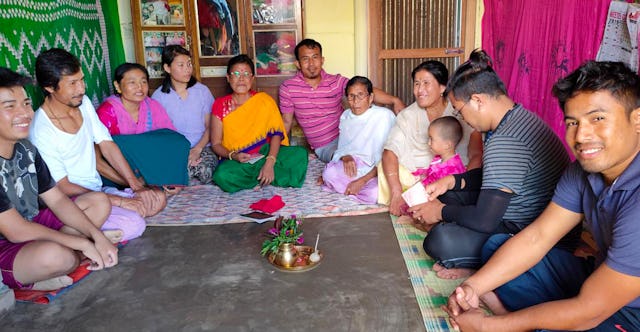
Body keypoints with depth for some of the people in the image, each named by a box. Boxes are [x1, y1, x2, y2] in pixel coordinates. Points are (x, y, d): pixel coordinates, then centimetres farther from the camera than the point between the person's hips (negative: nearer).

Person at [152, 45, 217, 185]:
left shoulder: (202, 91, 7)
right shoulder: (158, 96, 4)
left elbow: (210, 126, 5)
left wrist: (197, 149, -12)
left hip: (202, 147, 1)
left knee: (205, 170, -32)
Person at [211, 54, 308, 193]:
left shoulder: (264, 100, 0)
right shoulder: (220, 105, 1)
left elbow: (276, 134, -7)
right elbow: (216, 144, 1)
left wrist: (269, 163, -23)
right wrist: (232, 155, -20)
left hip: (266, 154, 0)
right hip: (237, 161, 0)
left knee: (300, 154, -25)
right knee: (223, 176, -35)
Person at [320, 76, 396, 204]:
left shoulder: (385, 116, -6)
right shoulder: (345, 116, 14)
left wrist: (362, 180, -17)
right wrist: (345, 157, -12)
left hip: (376, 171, -2)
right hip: (354, 167, 2)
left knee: (374, 194, -36)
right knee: (330, 173, -33)